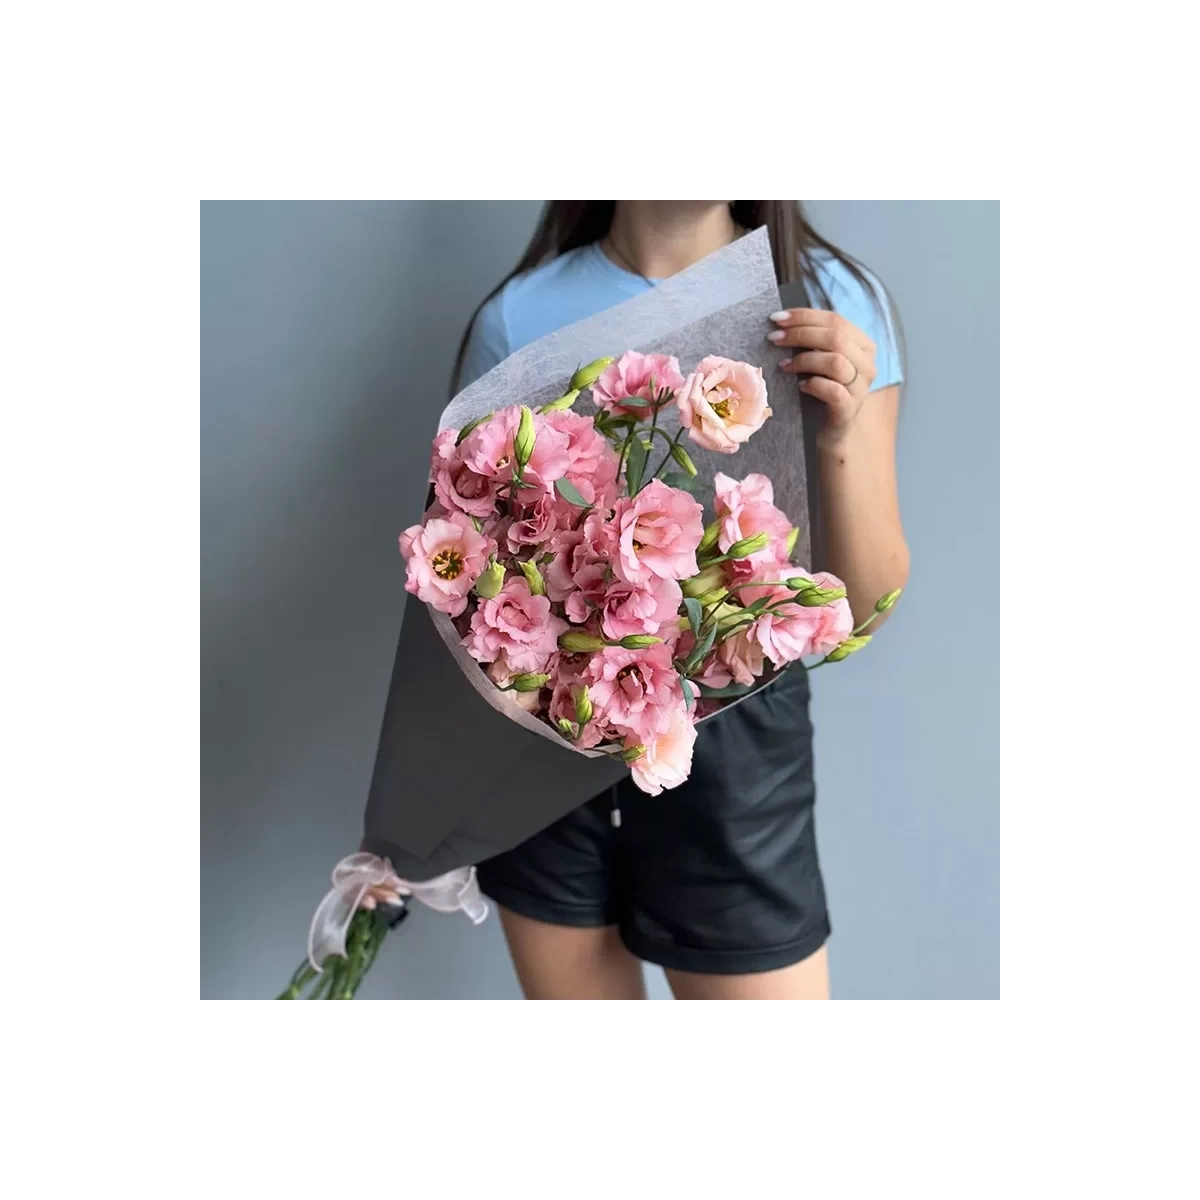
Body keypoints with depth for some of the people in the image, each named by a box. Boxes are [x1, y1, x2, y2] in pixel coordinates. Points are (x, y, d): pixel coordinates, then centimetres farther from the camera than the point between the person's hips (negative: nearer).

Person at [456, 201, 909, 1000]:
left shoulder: (831, 303, -4)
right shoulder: (519, 317, -4)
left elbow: (863, 605, -4)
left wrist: (840, 439, -20)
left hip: (733, 740, 0)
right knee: (564, 980, 17)